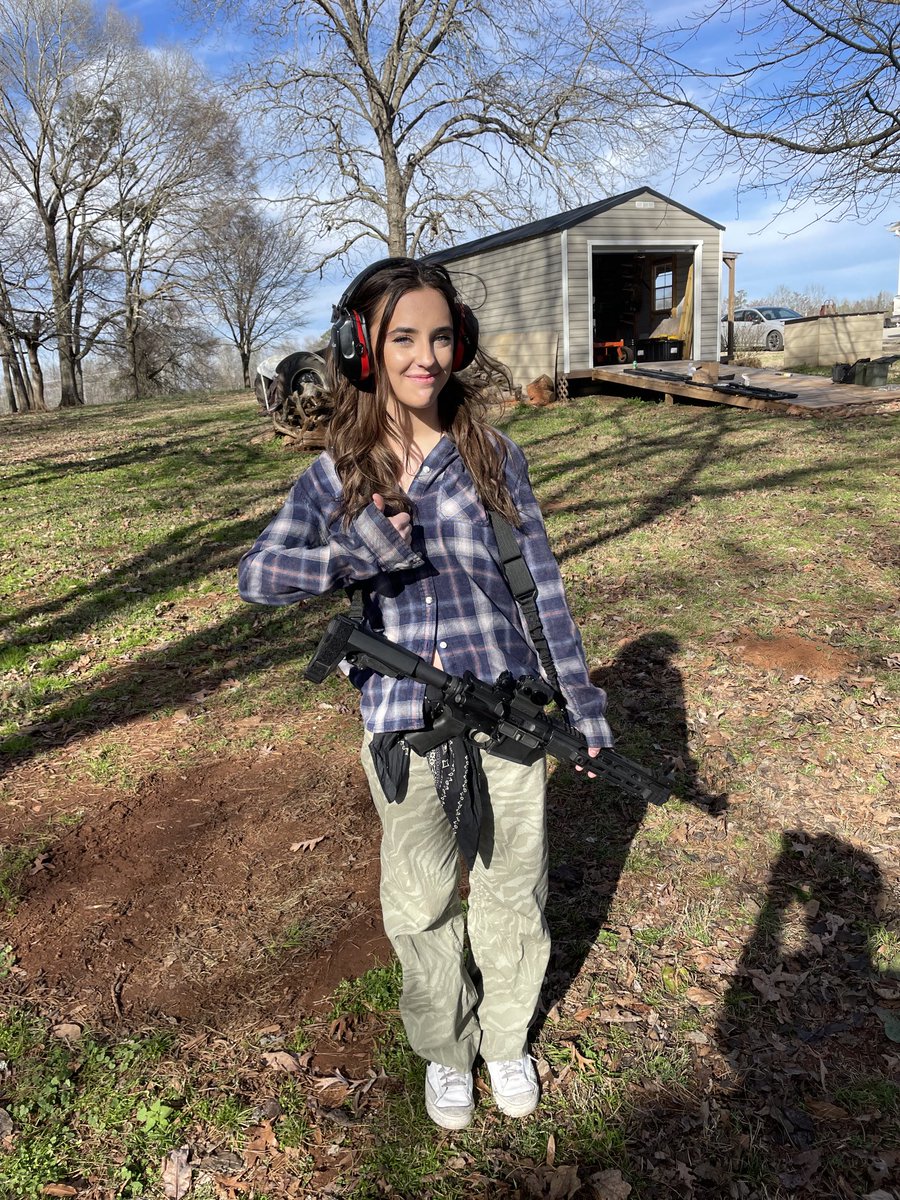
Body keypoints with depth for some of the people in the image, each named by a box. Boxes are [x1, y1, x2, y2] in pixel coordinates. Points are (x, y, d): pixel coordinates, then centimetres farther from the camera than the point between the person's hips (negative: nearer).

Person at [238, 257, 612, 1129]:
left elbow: (541, 583, 1)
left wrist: (581, 705, 2)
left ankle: (507, 1038, 45)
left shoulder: (492, 455, -2)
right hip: (405, 727, 0)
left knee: (512, 892, 16)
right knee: (422, 906, 15)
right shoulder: (335, 475, -2)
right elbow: (256, 574, -10)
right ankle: (446, 1051, 44)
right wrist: (358, 554, -27)